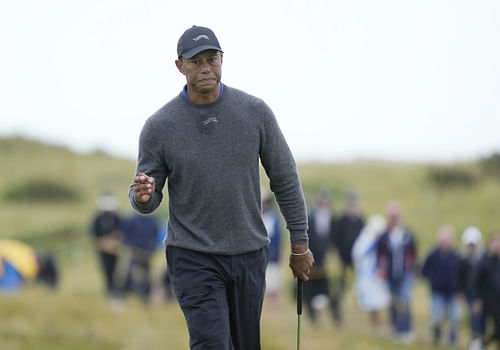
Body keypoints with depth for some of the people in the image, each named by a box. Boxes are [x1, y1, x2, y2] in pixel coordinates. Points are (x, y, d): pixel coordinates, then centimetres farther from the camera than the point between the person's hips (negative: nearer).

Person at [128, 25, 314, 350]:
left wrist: (300, 244, 7)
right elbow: (147, 201, 1)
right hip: (193, 258, -3)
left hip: (250, 254, 3)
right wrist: (143, 196, -25)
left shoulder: (256, 112, -3)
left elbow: (285, 179, 5)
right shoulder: (159, 126, -7)